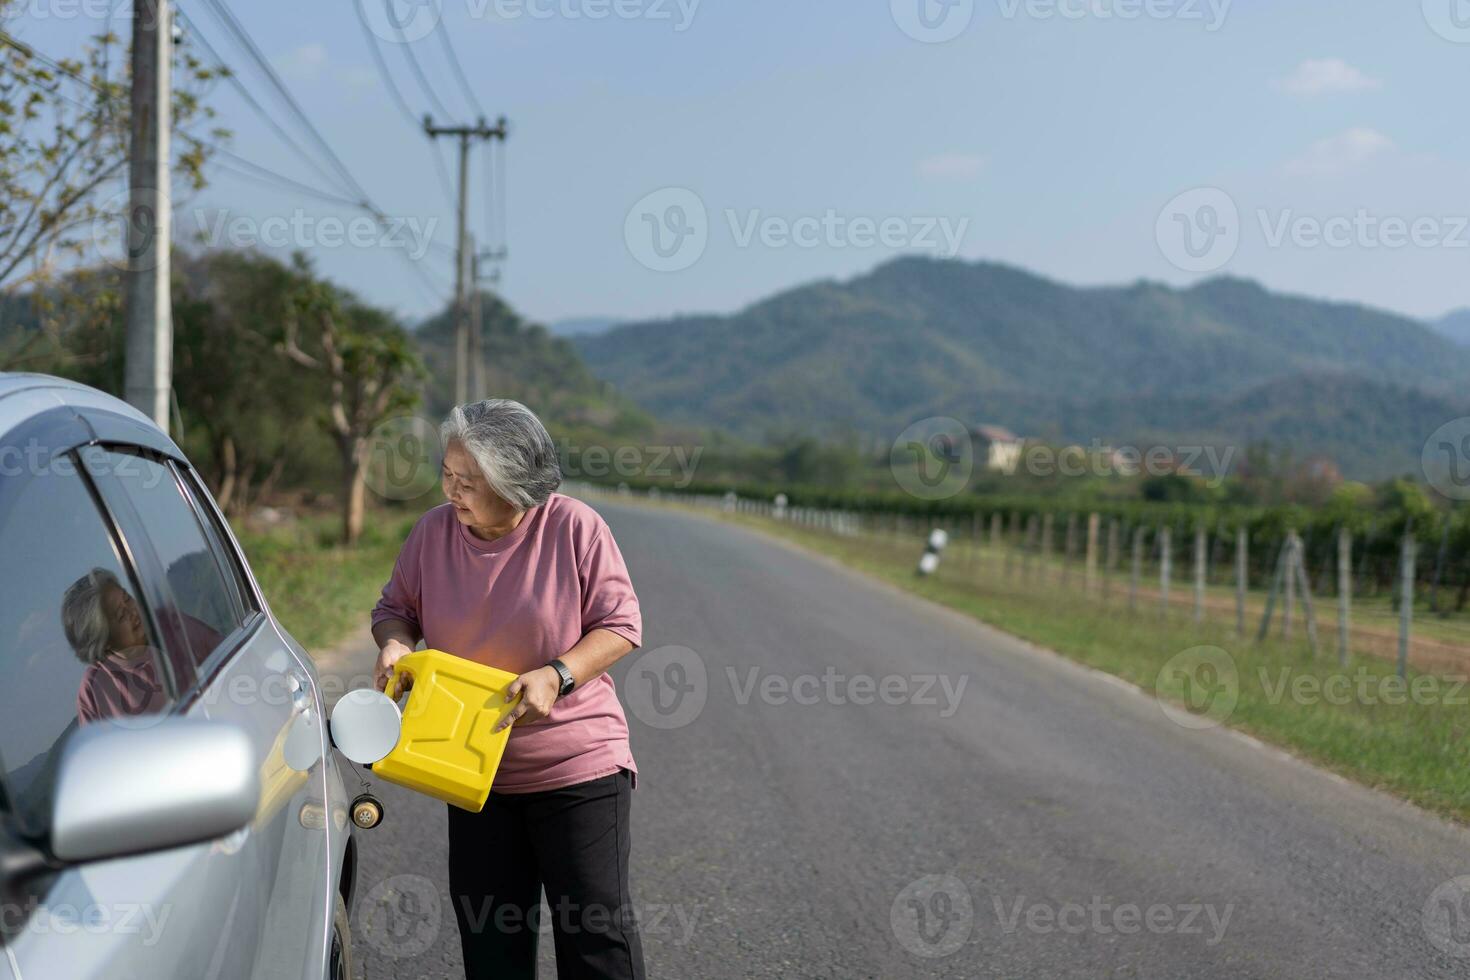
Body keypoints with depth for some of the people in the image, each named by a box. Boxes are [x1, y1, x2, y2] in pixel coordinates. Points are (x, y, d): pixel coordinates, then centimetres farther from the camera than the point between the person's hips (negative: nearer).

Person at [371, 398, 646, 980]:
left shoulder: (575, 528, -13)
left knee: (596, 923, 1)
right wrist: (394, 642, -12)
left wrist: (556, 675, -24)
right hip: (476, 771, 4)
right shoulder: (434, 530, -2)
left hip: (578, 764, -4)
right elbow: (395, 609, 12)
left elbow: (621, 625, -8)